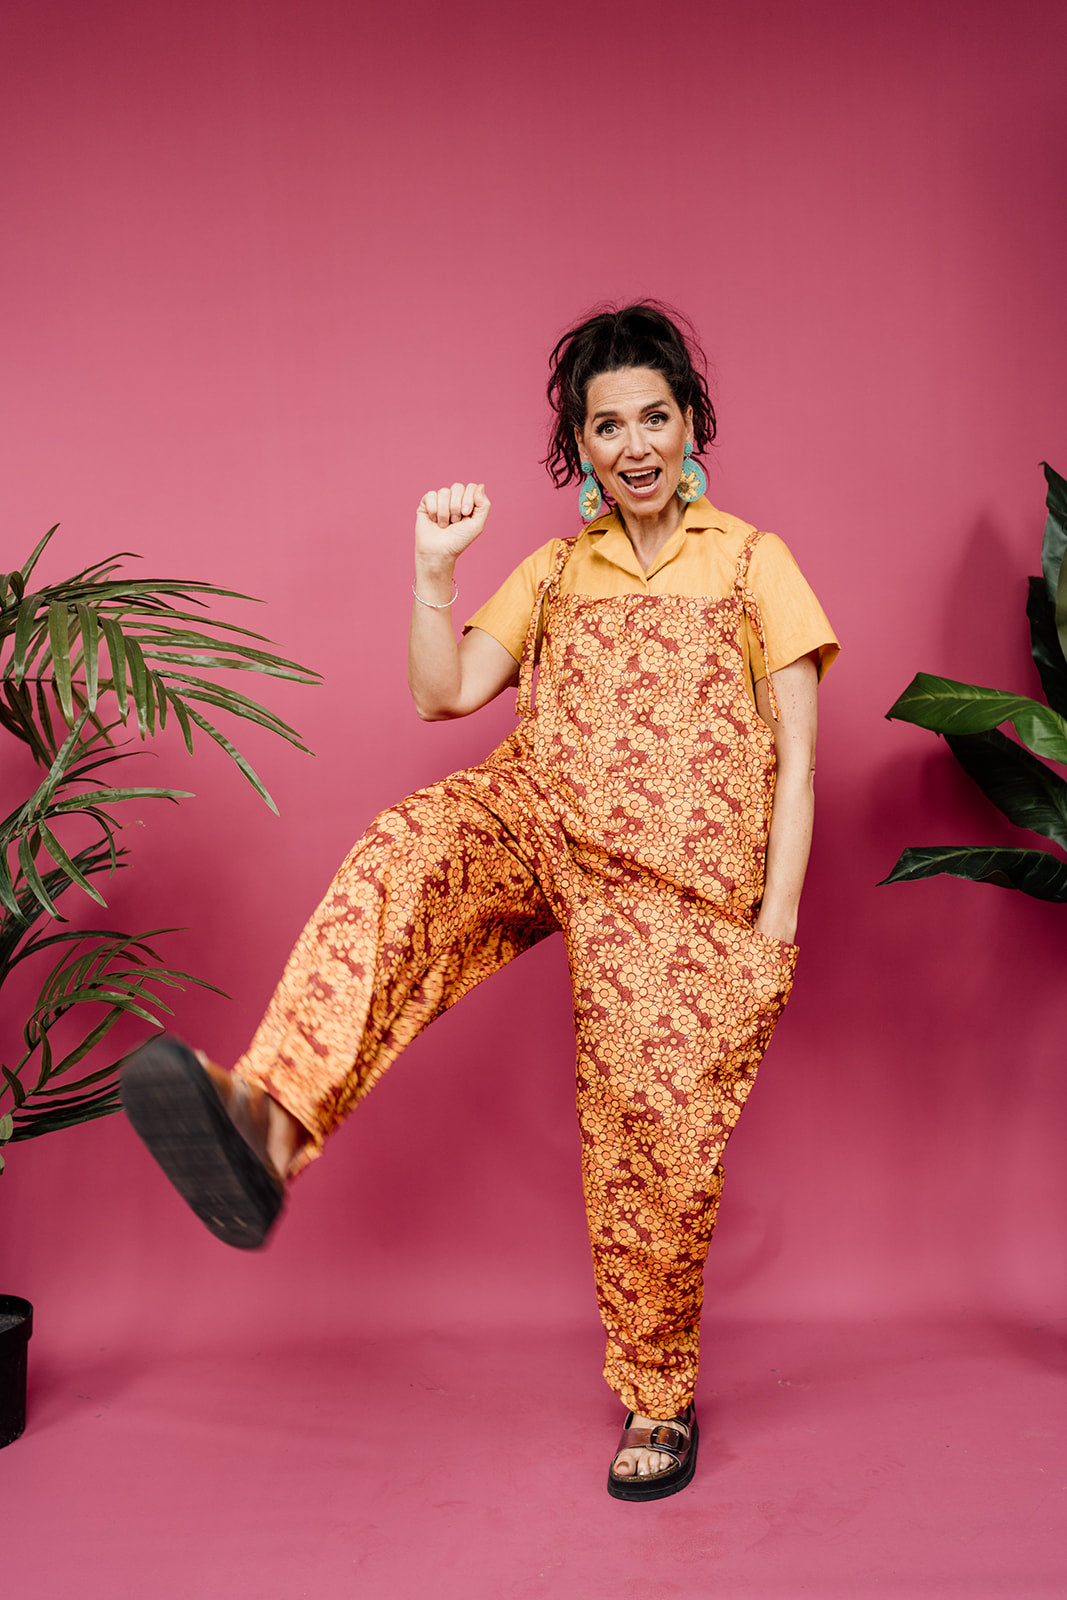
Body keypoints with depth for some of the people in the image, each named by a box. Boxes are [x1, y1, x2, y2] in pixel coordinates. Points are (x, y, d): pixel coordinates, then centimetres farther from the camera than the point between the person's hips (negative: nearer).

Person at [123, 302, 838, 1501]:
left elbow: (795, 756, 4)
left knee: (654, 1131, -3)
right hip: (538, 819, 2)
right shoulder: (552, 572, 19)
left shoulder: (753, 561, 10)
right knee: (405, 852, -31)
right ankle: (271, 1120, -50)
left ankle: (658, 1396, 20)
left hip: (675, 874, -2)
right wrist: (433, 567, -5)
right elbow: (442, 694, 7)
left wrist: (777, 918, -4)